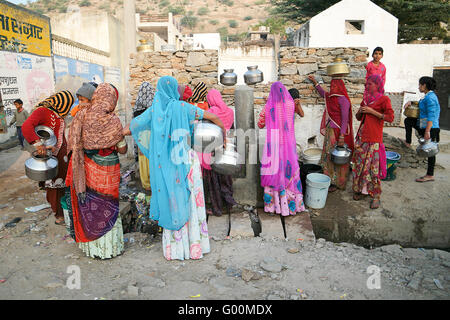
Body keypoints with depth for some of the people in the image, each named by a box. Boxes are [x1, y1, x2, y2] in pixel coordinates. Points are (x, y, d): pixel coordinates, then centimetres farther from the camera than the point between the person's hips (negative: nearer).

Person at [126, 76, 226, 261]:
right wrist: (224, 135, 16)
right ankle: (194, 245, 17)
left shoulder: (154, 110, 2)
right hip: (184, 161, -1)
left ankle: (174, 248, 18)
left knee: (170, 200, 9)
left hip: (164, 164, 2)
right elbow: (214, 117, 0)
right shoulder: (182, 107, -3)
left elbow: (129, 129, 5)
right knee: (188, 201, 8)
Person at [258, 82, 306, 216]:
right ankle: (292, 202, 22)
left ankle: (274, 203, 17)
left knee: (274, 172, 8)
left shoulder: (269, 107, -8)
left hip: (274, 144, -2)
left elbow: (260, 125, 5)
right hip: (289, 144, 2)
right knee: (289, 171, 12)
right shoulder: (291, 104, -3)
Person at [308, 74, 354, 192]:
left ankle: (337, 183, 10)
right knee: (329, 155, 14)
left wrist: (342, 136, -24)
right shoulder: (331, 97, 9)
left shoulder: (343, 99, -16)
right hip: (330, 130, 9)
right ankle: (330, 179, 25)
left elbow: (345, 119, -19)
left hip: (338, 132, -9)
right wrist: (315, 82, 32)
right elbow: (323, 94, 33)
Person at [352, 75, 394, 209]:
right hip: (361, 136, 6)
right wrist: (360, 111, 1)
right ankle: (359, 189, 22)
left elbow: (390, 117, -15)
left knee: (373, 167, -5)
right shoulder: (366, 99, 16)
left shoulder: (384, 99, -4)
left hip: (374, 139, -6)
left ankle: (376, 196, 4)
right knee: (359, 164, 8)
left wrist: (372, 111, -15)